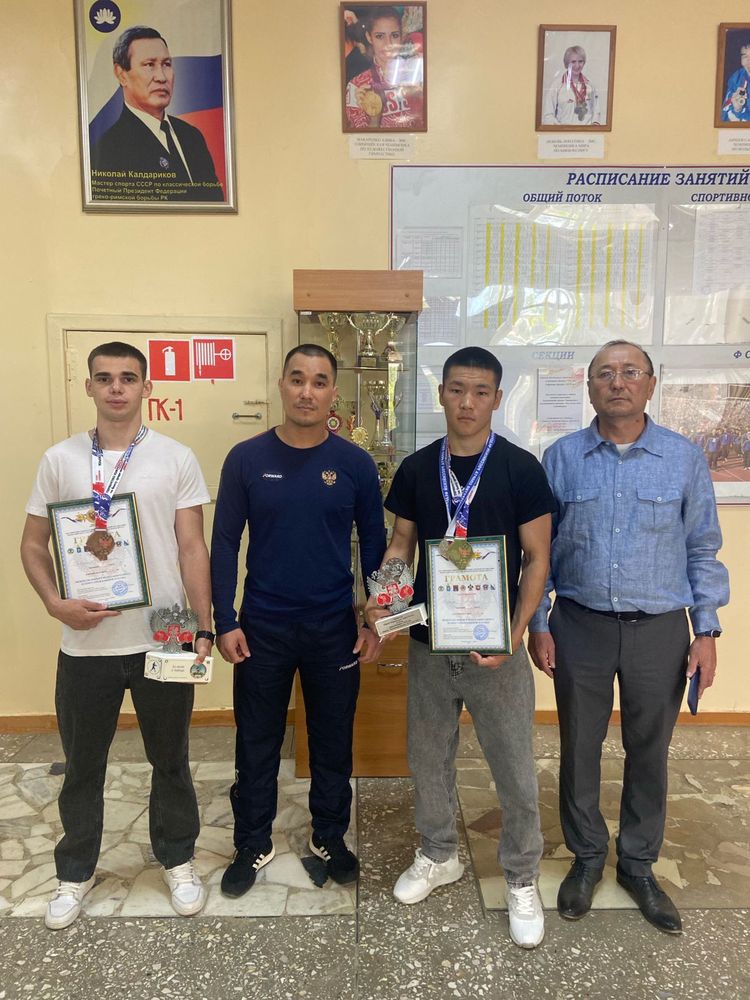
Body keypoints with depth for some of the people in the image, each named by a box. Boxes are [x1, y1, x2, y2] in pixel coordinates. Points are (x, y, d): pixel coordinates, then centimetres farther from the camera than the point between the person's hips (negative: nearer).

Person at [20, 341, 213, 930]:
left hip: (163, 642, -1)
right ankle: (76, 872, 40)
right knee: (82, 767, 18)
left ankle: (178, 860, 38)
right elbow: (34, 545, 6)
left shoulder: (176, 459, -3)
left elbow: (193, 549, -3)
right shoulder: (60, 460, 2)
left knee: (170, 761, 16)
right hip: (85, 645, 2)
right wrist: (56, 604, -11)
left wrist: (204, 628, -8)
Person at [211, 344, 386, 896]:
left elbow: (374, 543, 2)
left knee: (333, 741, 16)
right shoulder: (247, 458, -5)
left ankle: (330, 836, 38)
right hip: (261, 627, 0)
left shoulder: (355, 463, -4)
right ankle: (253, 843, 35)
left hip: (335, 629, 1)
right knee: (257, 743, 14)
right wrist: (225, 621, -6)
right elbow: (225, 542, -2)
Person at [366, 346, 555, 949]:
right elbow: (401, 546, 7)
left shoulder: (520, 468, -8)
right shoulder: (415, 469, 2)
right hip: (428, 643, 4)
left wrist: (516, 630, -18)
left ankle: (523, 880, 31)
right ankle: (439, 856, 42)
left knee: (514, 770, 8)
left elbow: (537, 559, -7)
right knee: (429, 759, 18)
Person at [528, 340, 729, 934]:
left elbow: (703, 550, 4)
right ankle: (587, 857, 35)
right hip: (580, 627, 0)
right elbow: (540, 549, 2)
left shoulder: (685, 458, -1)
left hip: (660, 630, 0)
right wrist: (538, 625, -1)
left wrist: (707, 631, -1)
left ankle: (638, 865, 36)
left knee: (649, 753, 14)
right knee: (580, 749, 13)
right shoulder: (561, 458, -2)